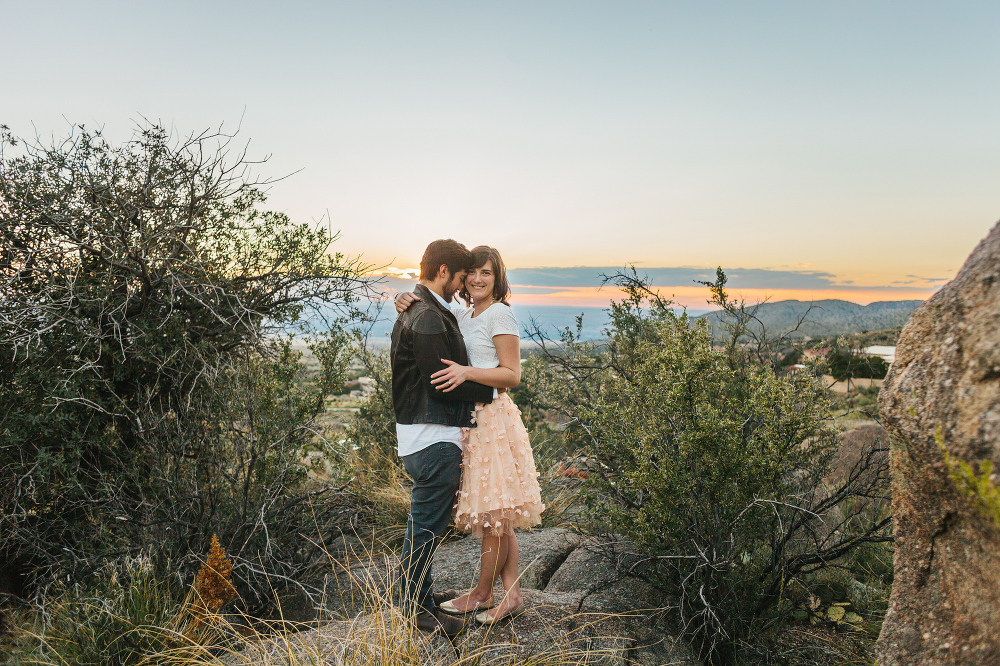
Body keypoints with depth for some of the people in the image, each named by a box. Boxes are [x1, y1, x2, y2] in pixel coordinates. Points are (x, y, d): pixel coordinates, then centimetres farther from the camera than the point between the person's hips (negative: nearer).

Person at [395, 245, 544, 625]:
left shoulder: (500, 315, -7)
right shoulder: (464, 316, 16)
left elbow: (512, 375, -12)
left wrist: (468, 372, -26)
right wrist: (406, 305, -6)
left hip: (492, 419, -8)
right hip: (468, 419, 8)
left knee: (494, 513, 3)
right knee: (497, 518, 11)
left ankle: (482, 594, 18)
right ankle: (512, 594, 20)